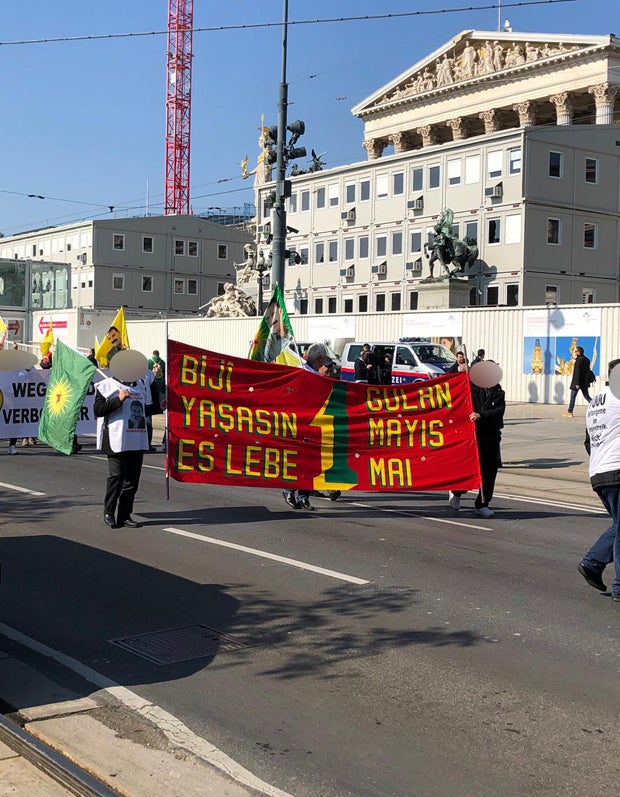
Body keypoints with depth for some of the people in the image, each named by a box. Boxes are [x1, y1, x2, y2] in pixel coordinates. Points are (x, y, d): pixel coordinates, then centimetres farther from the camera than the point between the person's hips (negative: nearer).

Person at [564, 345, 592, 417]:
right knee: (587, 396, 11)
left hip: (578, 381, -8)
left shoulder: (579, 360, -16)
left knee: (573, 396, 1)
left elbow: (577, 372, -20)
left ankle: (570, 412, 4)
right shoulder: (586, 359, 11)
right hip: (585, 382, 8)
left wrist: (577, 383, -21)